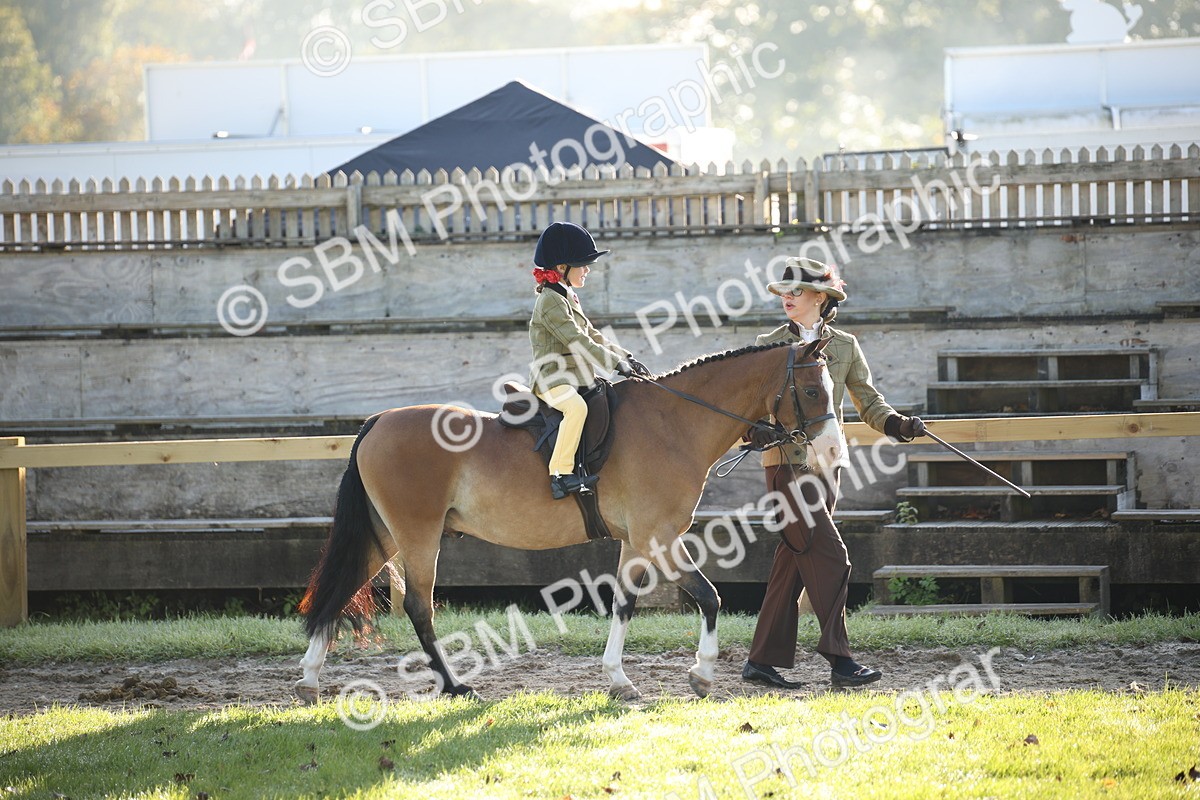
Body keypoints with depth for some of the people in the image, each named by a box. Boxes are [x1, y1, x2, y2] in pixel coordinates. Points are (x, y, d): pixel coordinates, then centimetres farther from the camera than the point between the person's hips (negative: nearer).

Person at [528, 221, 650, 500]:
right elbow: (577, 342, -22)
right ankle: (560, 474, -40)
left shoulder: (569, 298, 20)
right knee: (577, 406, -38)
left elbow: (593, 336, 23)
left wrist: (626, 356, 10)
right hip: (552, 380, -11)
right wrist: (617, 363, -23)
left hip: (576, 379, 11)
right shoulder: (551, 301, -13)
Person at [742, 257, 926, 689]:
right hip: (787, 462, -4)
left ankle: (763, 660, 14)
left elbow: (868, 401, 13)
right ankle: (839, 660, -13)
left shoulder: (844, 346, 11)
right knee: (829, 556, -13)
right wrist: (755, 429, -20)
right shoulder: (769, 345, 3)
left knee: (792, 564, 7)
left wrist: (898, 425, -5)